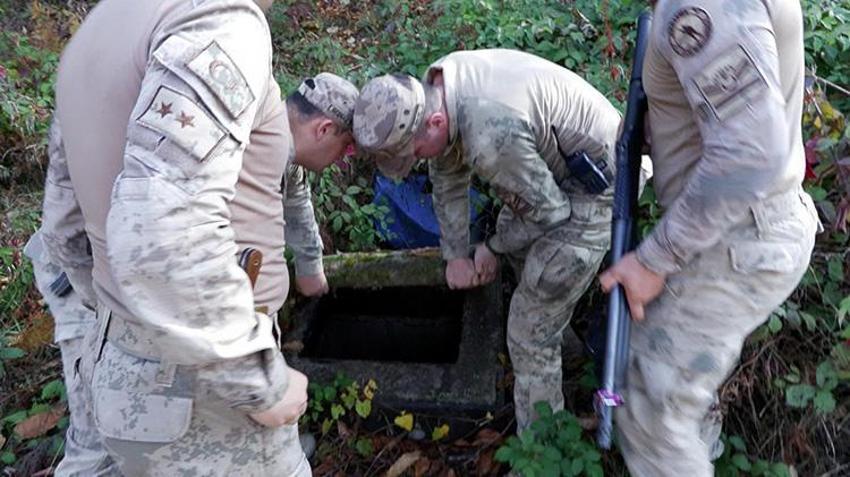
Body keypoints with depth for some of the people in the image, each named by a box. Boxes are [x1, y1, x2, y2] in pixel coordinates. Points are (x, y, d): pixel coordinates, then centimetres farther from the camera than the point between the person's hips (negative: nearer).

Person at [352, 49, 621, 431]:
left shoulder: (492, 139, -38)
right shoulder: (433, 92, -8)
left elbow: (549, 211, -23)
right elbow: (447, 179, 7)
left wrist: (493, 247, -6)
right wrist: (455, 254, 9)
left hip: (592, 186, -9)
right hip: (552, 165, 9)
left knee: (531, 327, -7)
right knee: (517, 245, 31)